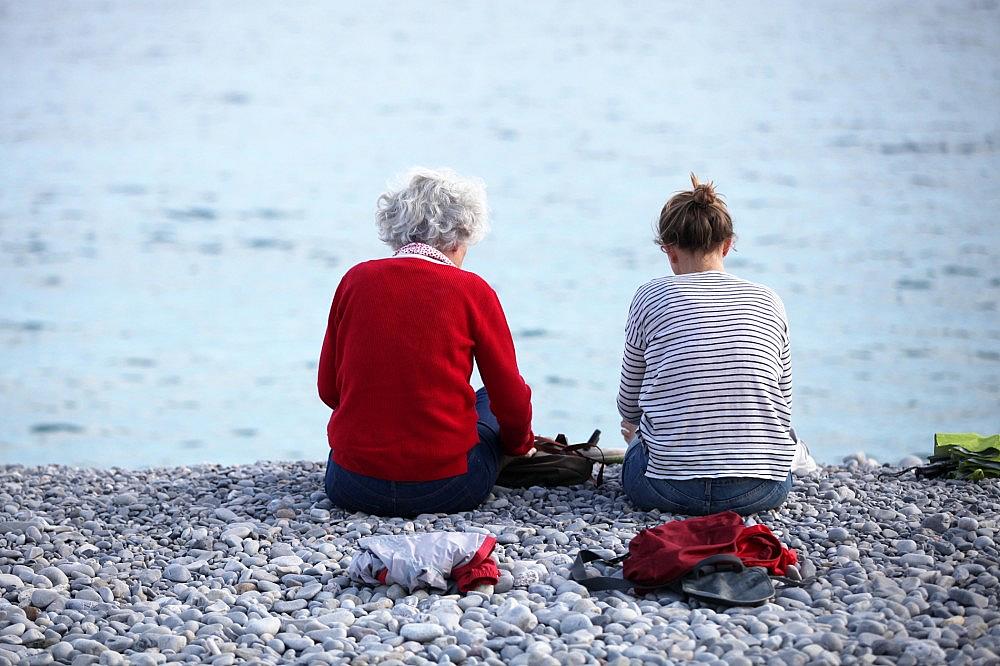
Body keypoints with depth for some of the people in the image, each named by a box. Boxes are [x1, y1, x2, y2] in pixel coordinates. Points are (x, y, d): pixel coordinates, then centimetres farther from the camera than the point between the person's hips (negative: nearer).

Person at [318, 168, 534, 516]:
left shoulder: (356, 280, 3)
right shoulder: (471, 290, -4)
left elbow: (329, 389, 10)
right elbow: (512, 400, 2)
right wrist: (519, 444, 24)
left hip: (352, 487, 3)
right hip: (444, 488, -3)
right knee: (489, 401, 29)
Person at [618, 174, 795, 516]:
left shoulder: (652, 296, 2)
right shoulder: (768, 302, 7)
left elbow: (629, 406, 12)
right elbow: (783, 407, 14)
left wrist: (638, 432, 36)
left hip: (670, 488, -1)